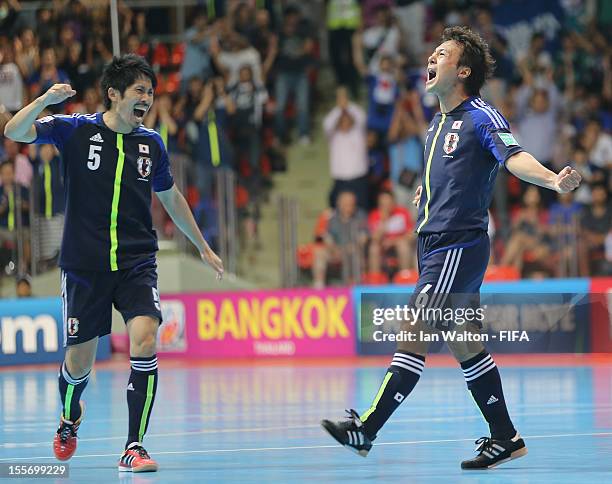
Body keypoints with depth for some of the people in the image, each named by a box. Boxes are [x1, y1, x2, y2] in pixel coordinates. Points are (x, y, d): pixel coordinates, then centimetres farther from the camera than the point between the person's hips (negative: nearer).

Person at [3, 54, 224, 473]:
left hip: (137, 264, 2)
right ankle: (70, 416, 43)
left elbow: (171, 197, 23)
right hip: (84, 267, -2)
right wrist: (46, 100, -31)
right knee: (78, 363, 7)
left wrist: (203, 247, 27)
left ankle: (134, 448, -15)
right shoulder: (76, 130, -3)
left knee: (145, 340, -21)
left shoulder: (151, 143, 7)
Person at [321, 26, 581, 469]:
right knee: (463, 345, 10)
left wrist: (553, 180, -42)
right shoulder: (438, 124, 17)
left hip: (458, 246, -9)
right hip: (435, 246, 9)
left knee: (414, 333, -9)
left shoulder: (481, 117, -9)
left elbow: (515, 158, -26)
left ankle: (366, 431, -7)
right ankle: (506, 437, 16)